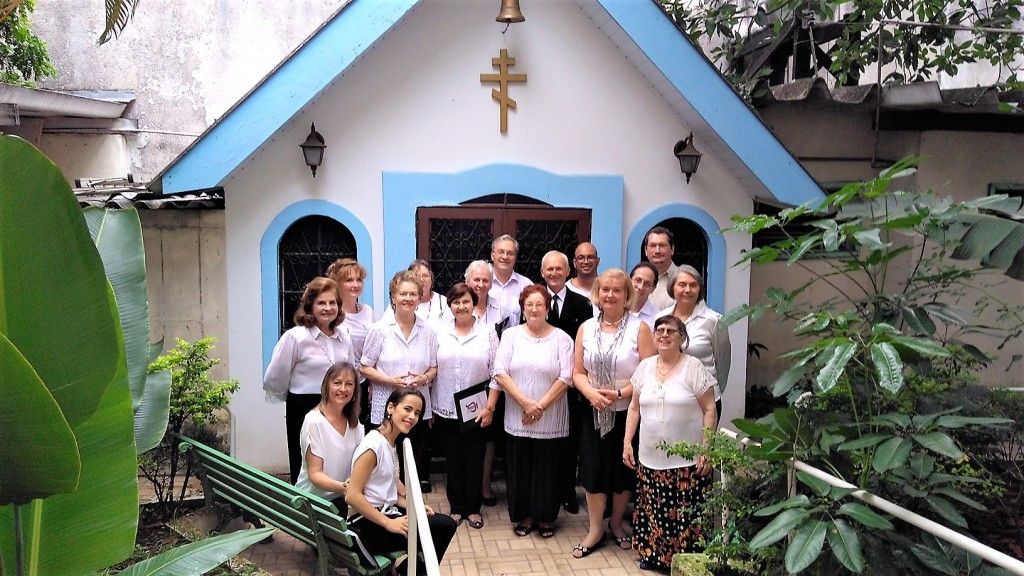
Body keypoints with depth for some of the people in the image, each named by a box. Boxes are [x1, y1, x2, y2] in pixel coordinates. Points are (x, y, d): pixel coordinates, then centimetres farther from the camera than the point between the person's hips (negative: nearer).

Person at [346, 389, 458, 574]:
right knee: (443, 527, -15)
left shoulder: (391, 443, 11)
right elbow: (352, 495, -23)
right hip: (369, 525, -9)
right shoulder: (373, 445, -18)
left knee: (446, 524, 0)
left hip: (386, 513, 9)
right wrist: (388, 524, -21)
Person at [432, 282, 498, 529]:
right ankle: (456, 507, 26)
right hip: (445, 410, 1)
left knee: (474, 461, 8)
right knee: (452, 461, 11)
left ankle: (473, 508, 24)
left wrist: (490, 407, -7)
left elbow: (496, 372, -2)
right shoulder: (440, 331, 2)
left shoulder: (487, 332, -1)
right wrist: (429, 407, 1)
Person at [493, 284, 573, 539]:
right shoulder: (511, 335, 2)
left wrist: (541, 406, -12)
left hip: (550, 419, -1)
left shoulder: (561, 338, -1)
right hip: (517, 417, 1)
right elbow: (500, 373, -6)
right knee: (519, 467, 9)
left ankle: (545, 517, 24)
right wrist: (526, 403, -13)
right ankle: (523, 516, 26)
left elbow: (565, 377, -7)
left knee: (547, 468, 8)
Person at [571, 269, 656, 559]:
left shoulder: (639, 328, -8)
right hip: (595, 413, 2)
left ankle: (617, 522, 35)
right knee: (594, 469, 5)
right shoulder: (586, 328, 3)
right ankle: (595, 530, 22)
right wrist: (592, 393, -16)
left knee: (624, 469, 11)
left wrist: (619, 393, -20)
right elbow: (578, 372, 3)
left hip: (628, 412, -2)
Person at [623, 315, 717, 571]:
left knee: (685, 513, 0)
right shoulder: (645, 367, 7)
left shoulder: (694, 368, -6)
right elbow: (634, 408, 13)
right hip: (650, 458, 4)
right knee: (653, 509, 9)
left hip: (687, 460, -4)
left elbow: (710, 410, -6)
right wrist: (627, 442, 7)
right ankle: (652, 554, 26)